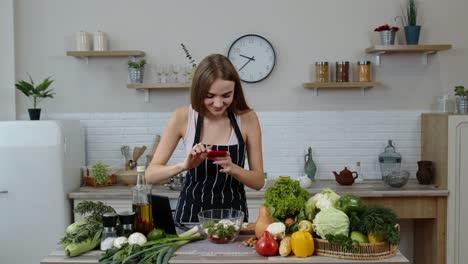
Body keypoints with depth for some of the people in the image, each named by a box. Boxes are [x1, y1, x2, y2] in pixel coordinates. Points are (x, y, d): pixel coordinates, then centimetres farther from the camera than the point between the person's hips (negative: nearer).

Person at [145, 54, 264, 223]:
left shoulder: (247, 118, -7)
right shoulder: (183, 117, -8)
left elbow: (258, 181, -2)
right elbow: (150, 175, -7)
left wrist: (232, 168, -21)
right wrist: (184, 165, -24)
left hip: (233, 213, 0)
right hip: (191, 213, 0)